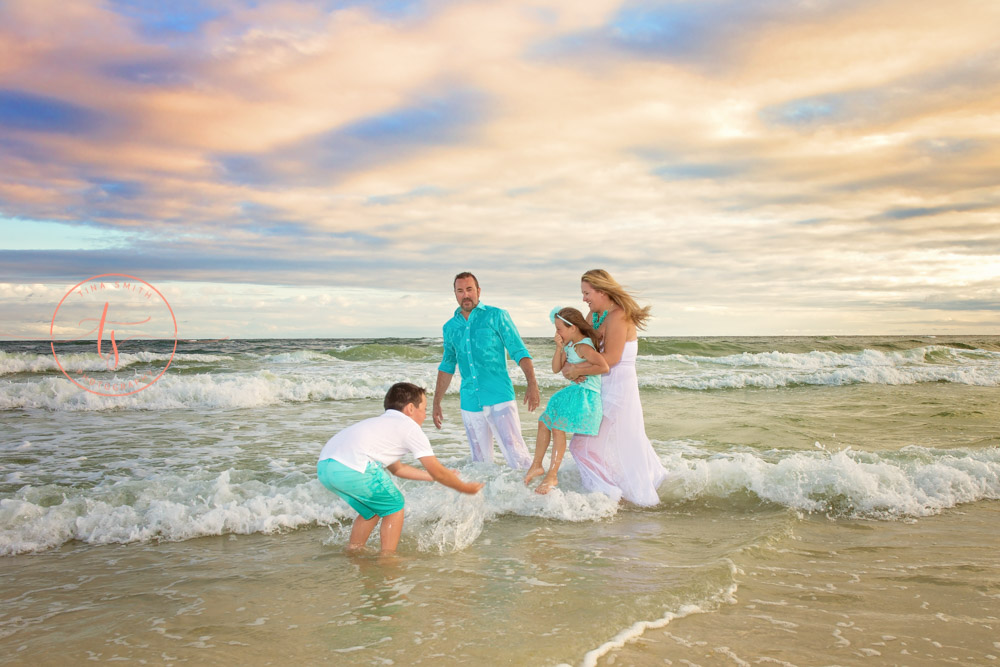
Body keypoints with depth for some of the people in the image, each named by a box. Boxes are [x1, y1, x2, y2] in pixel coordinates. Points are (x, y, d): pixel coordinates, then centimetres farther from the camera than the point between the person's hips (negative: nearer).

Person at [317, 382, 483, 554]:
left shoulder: (381, 422, 32)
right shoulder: (410, 427, 8)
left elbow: (397, 468, 42)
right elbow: (437, 472, 9)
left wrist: (431, 476, 45)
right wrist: (465, 488, 23)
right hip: (351, 468, -9)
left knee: (373, 508, 27)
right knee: (394, 505, 12)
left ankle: (353, 551, 36)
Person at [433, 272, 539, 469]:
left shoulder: (496, 316, 2)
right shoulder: (450, 327, 14)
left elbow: (519, 352, -1)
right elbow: (447, 366, 23)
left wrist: (532, 384, -14)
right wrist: (437, 402, 21)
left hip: (499, 398, -4)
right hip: (470, 403, 4)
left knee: (516, 455, -12)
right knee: (481, 461, 9)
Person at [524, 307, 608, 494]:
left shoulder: (583, 347, -19)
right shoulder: (569, 345, 9)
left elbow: (604, 367, -31)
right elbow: (556, 369, 9)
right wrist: (559, 348, -4)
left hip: (586, 394, -10)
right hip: (573, 391, 10)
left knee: (558, 428, -16)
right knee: (544, 422, 8)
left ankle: (552, 475, -8)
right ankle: (537, 465, 18)